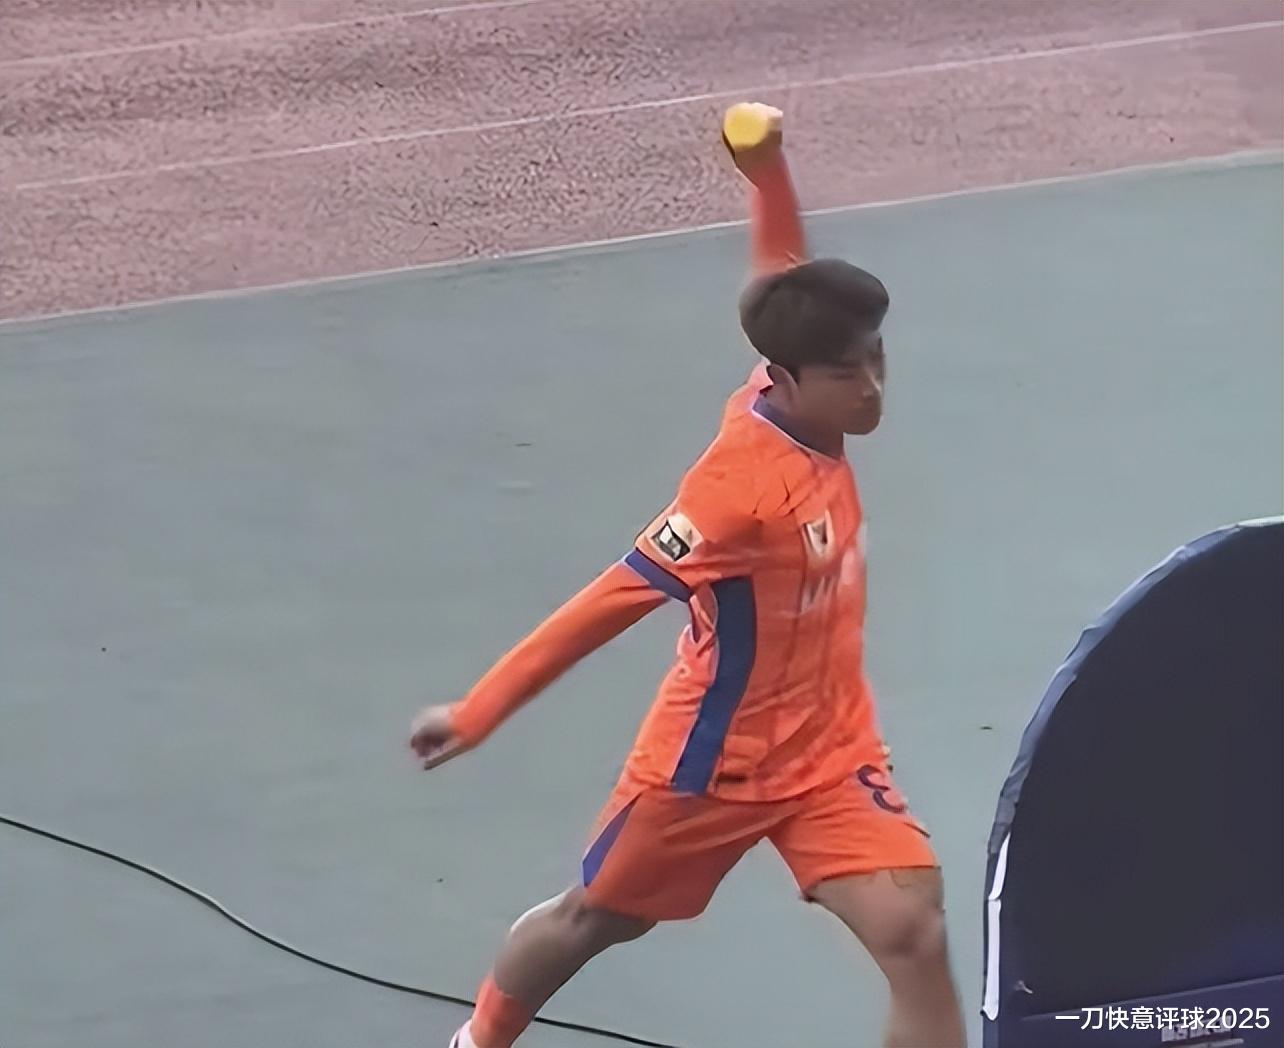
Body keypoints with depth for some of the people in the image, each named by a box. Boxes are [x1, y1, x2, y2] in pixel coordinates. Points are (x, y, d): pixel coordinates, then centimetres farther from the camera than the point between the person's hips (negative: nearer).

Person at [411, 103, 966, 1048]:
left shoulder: (796, 406, -9)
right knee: (594, 919, 19)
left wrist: (767, 164, -7)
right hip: (718, 757, -6)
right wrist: (476, 716, -24)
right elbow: (606, 607, -26)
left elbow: (781, 271, 9)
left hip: (829, 750, 6)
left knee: (914, 934, -10)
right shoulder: (741, 488, -31)